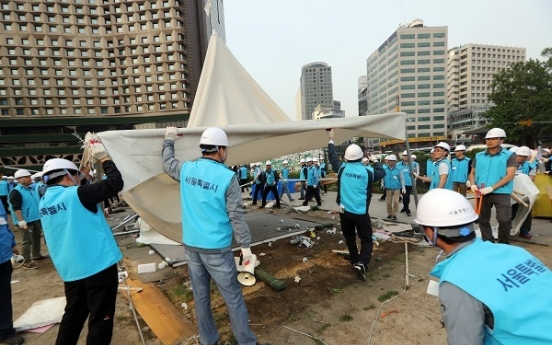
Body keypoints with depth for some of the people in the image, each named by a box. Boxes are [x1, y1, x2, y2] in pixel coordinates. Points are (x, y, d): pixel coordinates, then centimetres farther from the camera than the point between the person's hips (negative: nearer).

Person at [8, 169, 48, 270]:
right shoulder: (16, 192, -15)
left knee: (37, 237, 19)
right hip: (26, 221, -9)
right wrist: (21, 221, -26)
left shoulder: (31, 189, 11)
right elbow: (16, 208, -21)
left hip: (36, 218, 9)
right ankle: (26, 262, 4)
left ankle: (36, 255, 35)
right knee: (27, 241, -4)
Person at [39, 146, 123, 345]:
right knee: (101, 317, 7)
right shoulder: (76, 194, -17)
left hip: (70, 271, 8)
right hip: (99, 266, -8)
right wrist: (104, 158, -6)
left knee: (73, 315, 25)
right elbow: (115, 183, -20)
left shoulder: (45, 201, 6)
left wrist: (87, 167, 21)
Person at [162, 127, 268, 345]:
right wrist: (245, 245, -6)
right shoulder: (227, 177, -15)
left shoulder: (186, 169, -1)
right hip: (216, 248, -5)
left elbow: (167, 163, 23)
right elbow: (236, 215, -14)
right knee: (233, 297, 8)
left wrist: (169, 141, 38)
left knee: (201, 296, 18)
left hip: (191, 245, 6)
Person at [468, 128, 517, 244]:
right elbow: (472, 173, 16)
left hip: (501, 193, -4)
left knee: (504, 219, -12)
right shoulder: (479, 156, 10)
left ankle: (503, 242, 13)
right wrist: (473, 184, -4)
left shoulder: (509, 155, -1)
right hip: (482, 193, 4)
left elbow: (510, 175, -9)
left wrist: (491, 188, -18)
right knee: (483, 220, 10)